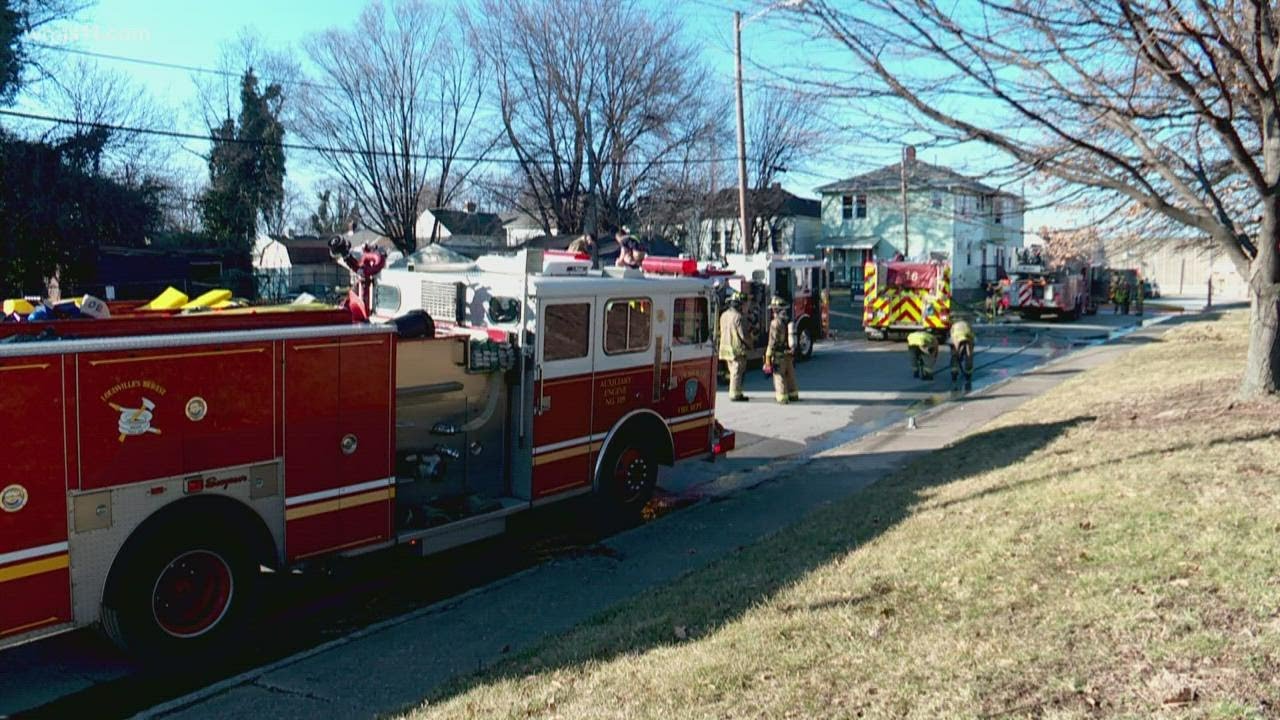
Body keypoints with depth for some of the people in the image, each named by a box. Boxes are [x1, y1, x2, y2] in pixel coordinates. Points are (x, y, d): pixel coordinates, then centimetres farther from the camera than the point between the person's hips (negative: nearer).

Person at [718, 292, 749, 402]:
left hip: (726, 347, 8)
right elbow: (743, 335, -17)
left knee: (733, 372, 17)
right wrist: (749, 343, -2)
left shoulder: (724, 315, 7)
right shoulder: (738, 317, -18)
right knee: (737, 372, -1)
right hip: (737, 348, -8)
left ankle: (736, 393, 23)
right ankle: (735, 394, 1)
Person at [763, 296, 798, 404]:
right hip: (789, 354, 7)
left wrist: (768, 357, -13)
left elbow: (773, 342, -18)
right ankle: (793, 394, 27)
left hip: (779, 354, -7)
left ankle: (782, 397, 1)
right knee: (790, 375, 17)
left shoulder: (776, 323, -16)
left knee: (779, 376, 0)